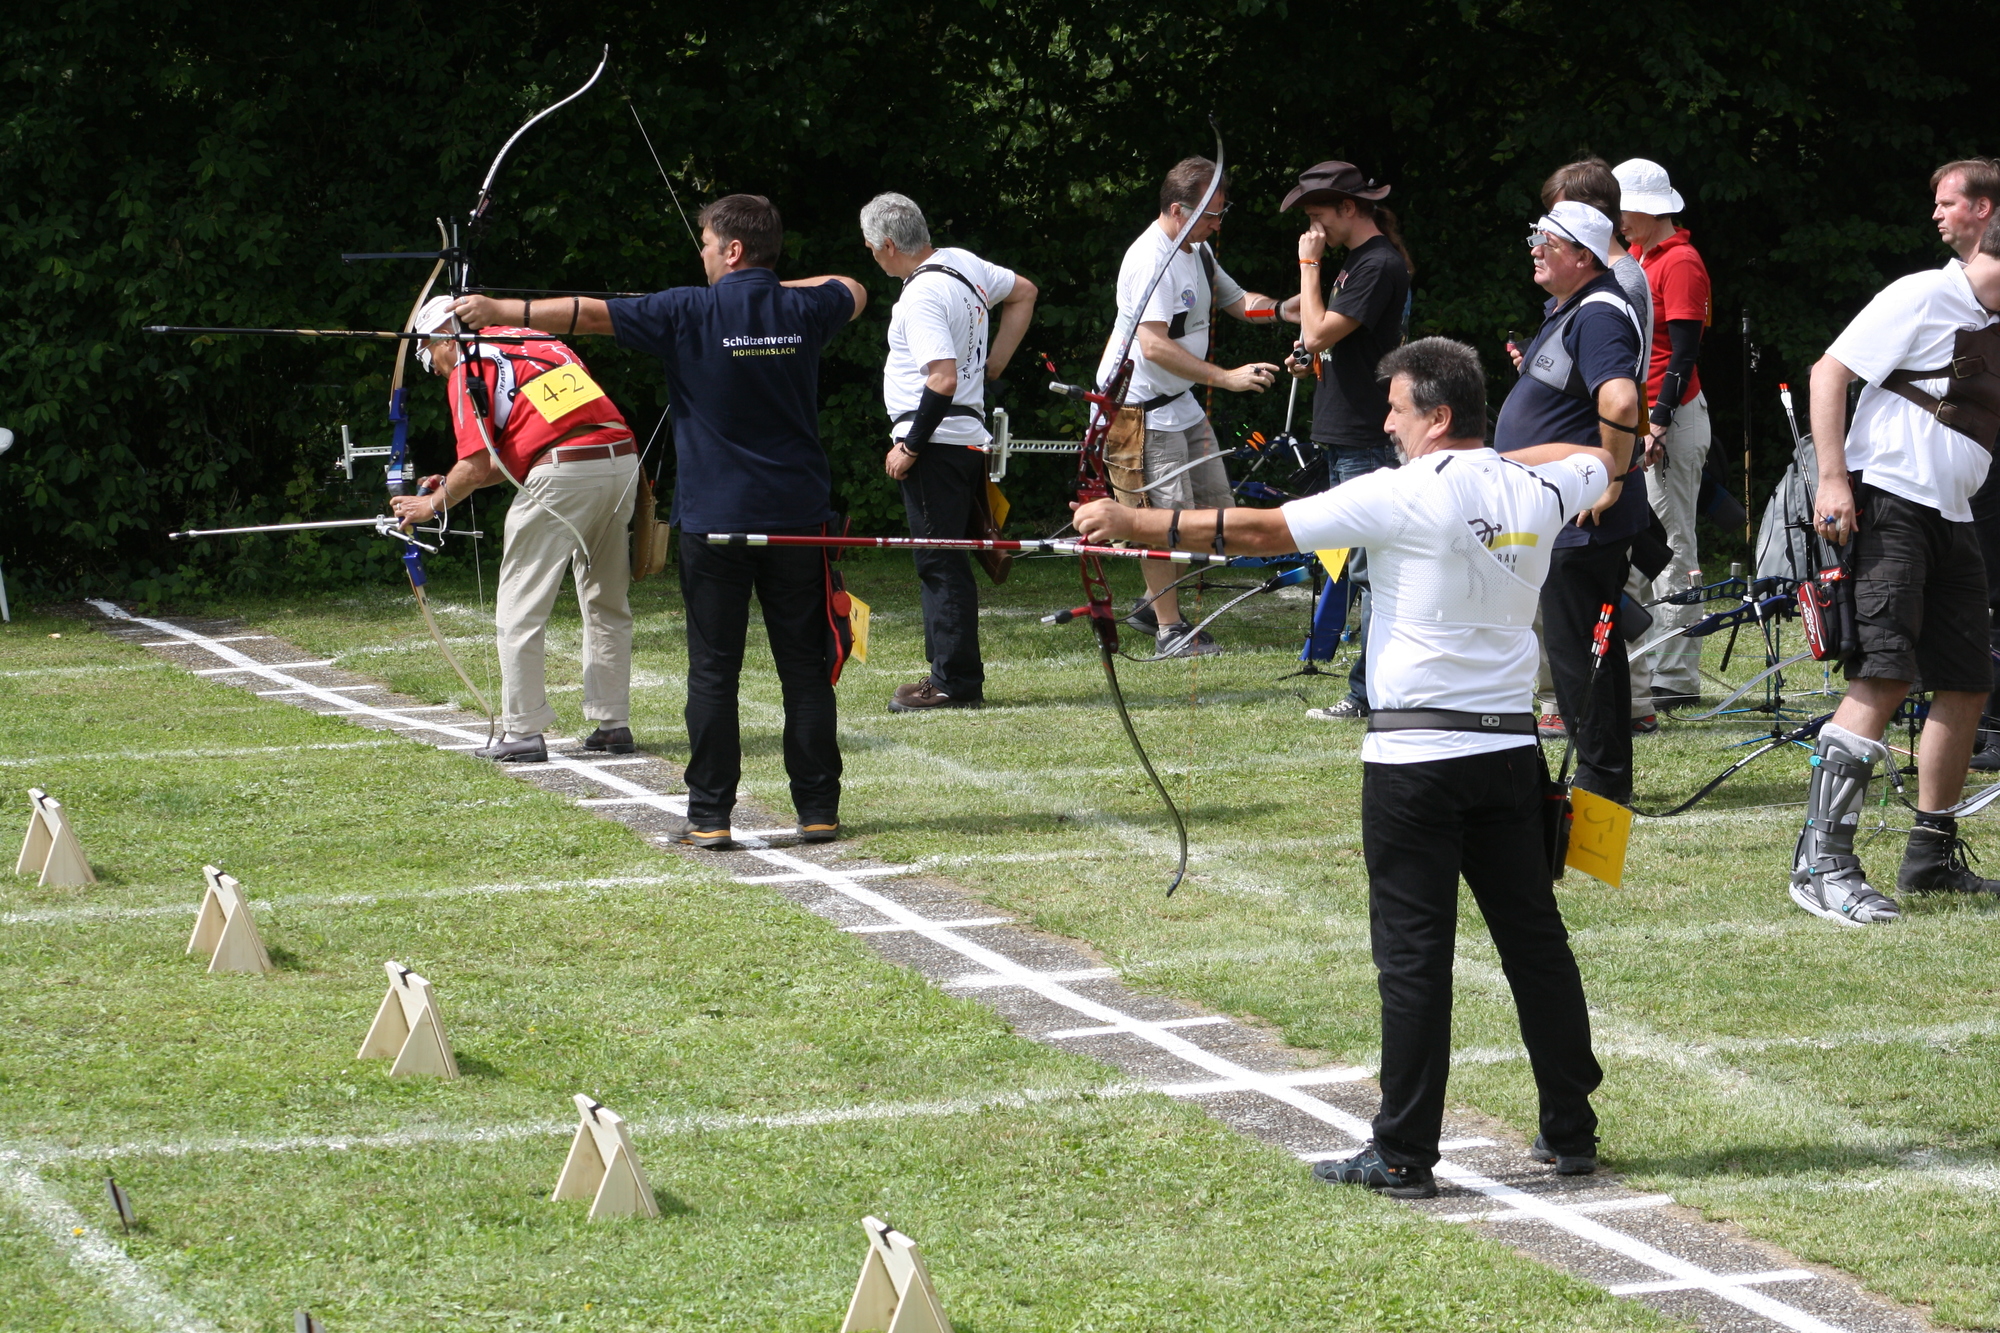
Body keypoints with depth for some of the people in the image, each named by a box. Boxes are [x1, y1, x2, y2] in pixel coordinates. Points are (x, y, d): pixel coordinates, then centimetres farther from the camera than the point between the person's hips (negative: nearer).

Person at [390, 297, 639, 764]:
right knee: (606, 605, 19)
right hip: (622, 458, 7)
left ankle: (523, 732, 4)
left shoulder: (470, 366, 5)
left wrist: (433, 504, 16)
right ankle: (612, 723, 20)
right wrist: (453, 485, 33)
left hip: (562, 476, -7)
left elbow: (476, 467, -1)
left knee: (520, 612, 4)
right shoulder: (539, 343, 28)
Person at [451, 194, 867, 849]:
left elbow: (585, 312, -7)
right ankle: (819, 810, 7)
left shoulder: (689, 314, -9)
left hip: (715, 521, -3)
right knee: (805, 666, 7)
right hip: (797, 519, 3)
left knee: (713, 671, 1)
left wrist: (496, 309, 0)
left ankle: (710, 817, 0)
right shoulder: (803, 311, 3)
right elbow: (854, 290, 27)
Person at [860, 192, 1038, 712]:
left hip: (935, 444, -10)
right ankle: (951, 674, 18)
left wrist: (910, 446, -17)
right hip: (968, 437, 10)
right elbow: (1024, 292, 25)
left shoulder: (922, 297, -18)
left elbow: (943, 379, -26)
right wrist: (991, 369, 21)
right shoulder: (962, 263, 10)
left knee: (941, 565, -6)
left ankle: (955, 683, -5)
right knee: (943, 563, 15)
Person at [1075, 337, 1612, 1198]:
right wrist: (1491, 460, 29)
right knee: (1535, 939, 12)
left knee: (1413, 953, -3)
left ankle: (1404, 1154, -1)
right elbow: (1597, 459, 30)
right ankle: (1570, 1133, 17)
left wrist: (1135, 524, -7)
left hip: (1418, 757, -6)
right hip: (1510, 747, 6)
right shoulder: (1535, 492, 5)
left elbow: (1260, 532, -12)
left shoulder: (1405, 495, -12)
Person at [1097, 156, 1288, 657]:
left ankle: (1153, 605, 22)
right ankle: (1170, 629, 1)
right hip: (1139, 405, -10)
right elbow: (1154, 345, -29)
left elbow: (1239, 301, 20)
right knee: (1163, 514, -7)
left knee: (1213, 506, 10)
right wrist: (1227, 378, -30)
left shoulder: (1198, 251, 10)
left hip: (1180, 401, 10)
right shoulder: (1150, 259, -21)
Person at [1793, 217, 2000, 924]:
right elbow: (1829, 371, -12)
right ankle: (1822, 861, -23)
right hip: (1887, 503, -9)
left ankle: (1932, 859, 21)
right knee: (1884, 675, -19)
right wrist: (1832, 479, -19)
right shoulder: (1922, 297, -6)